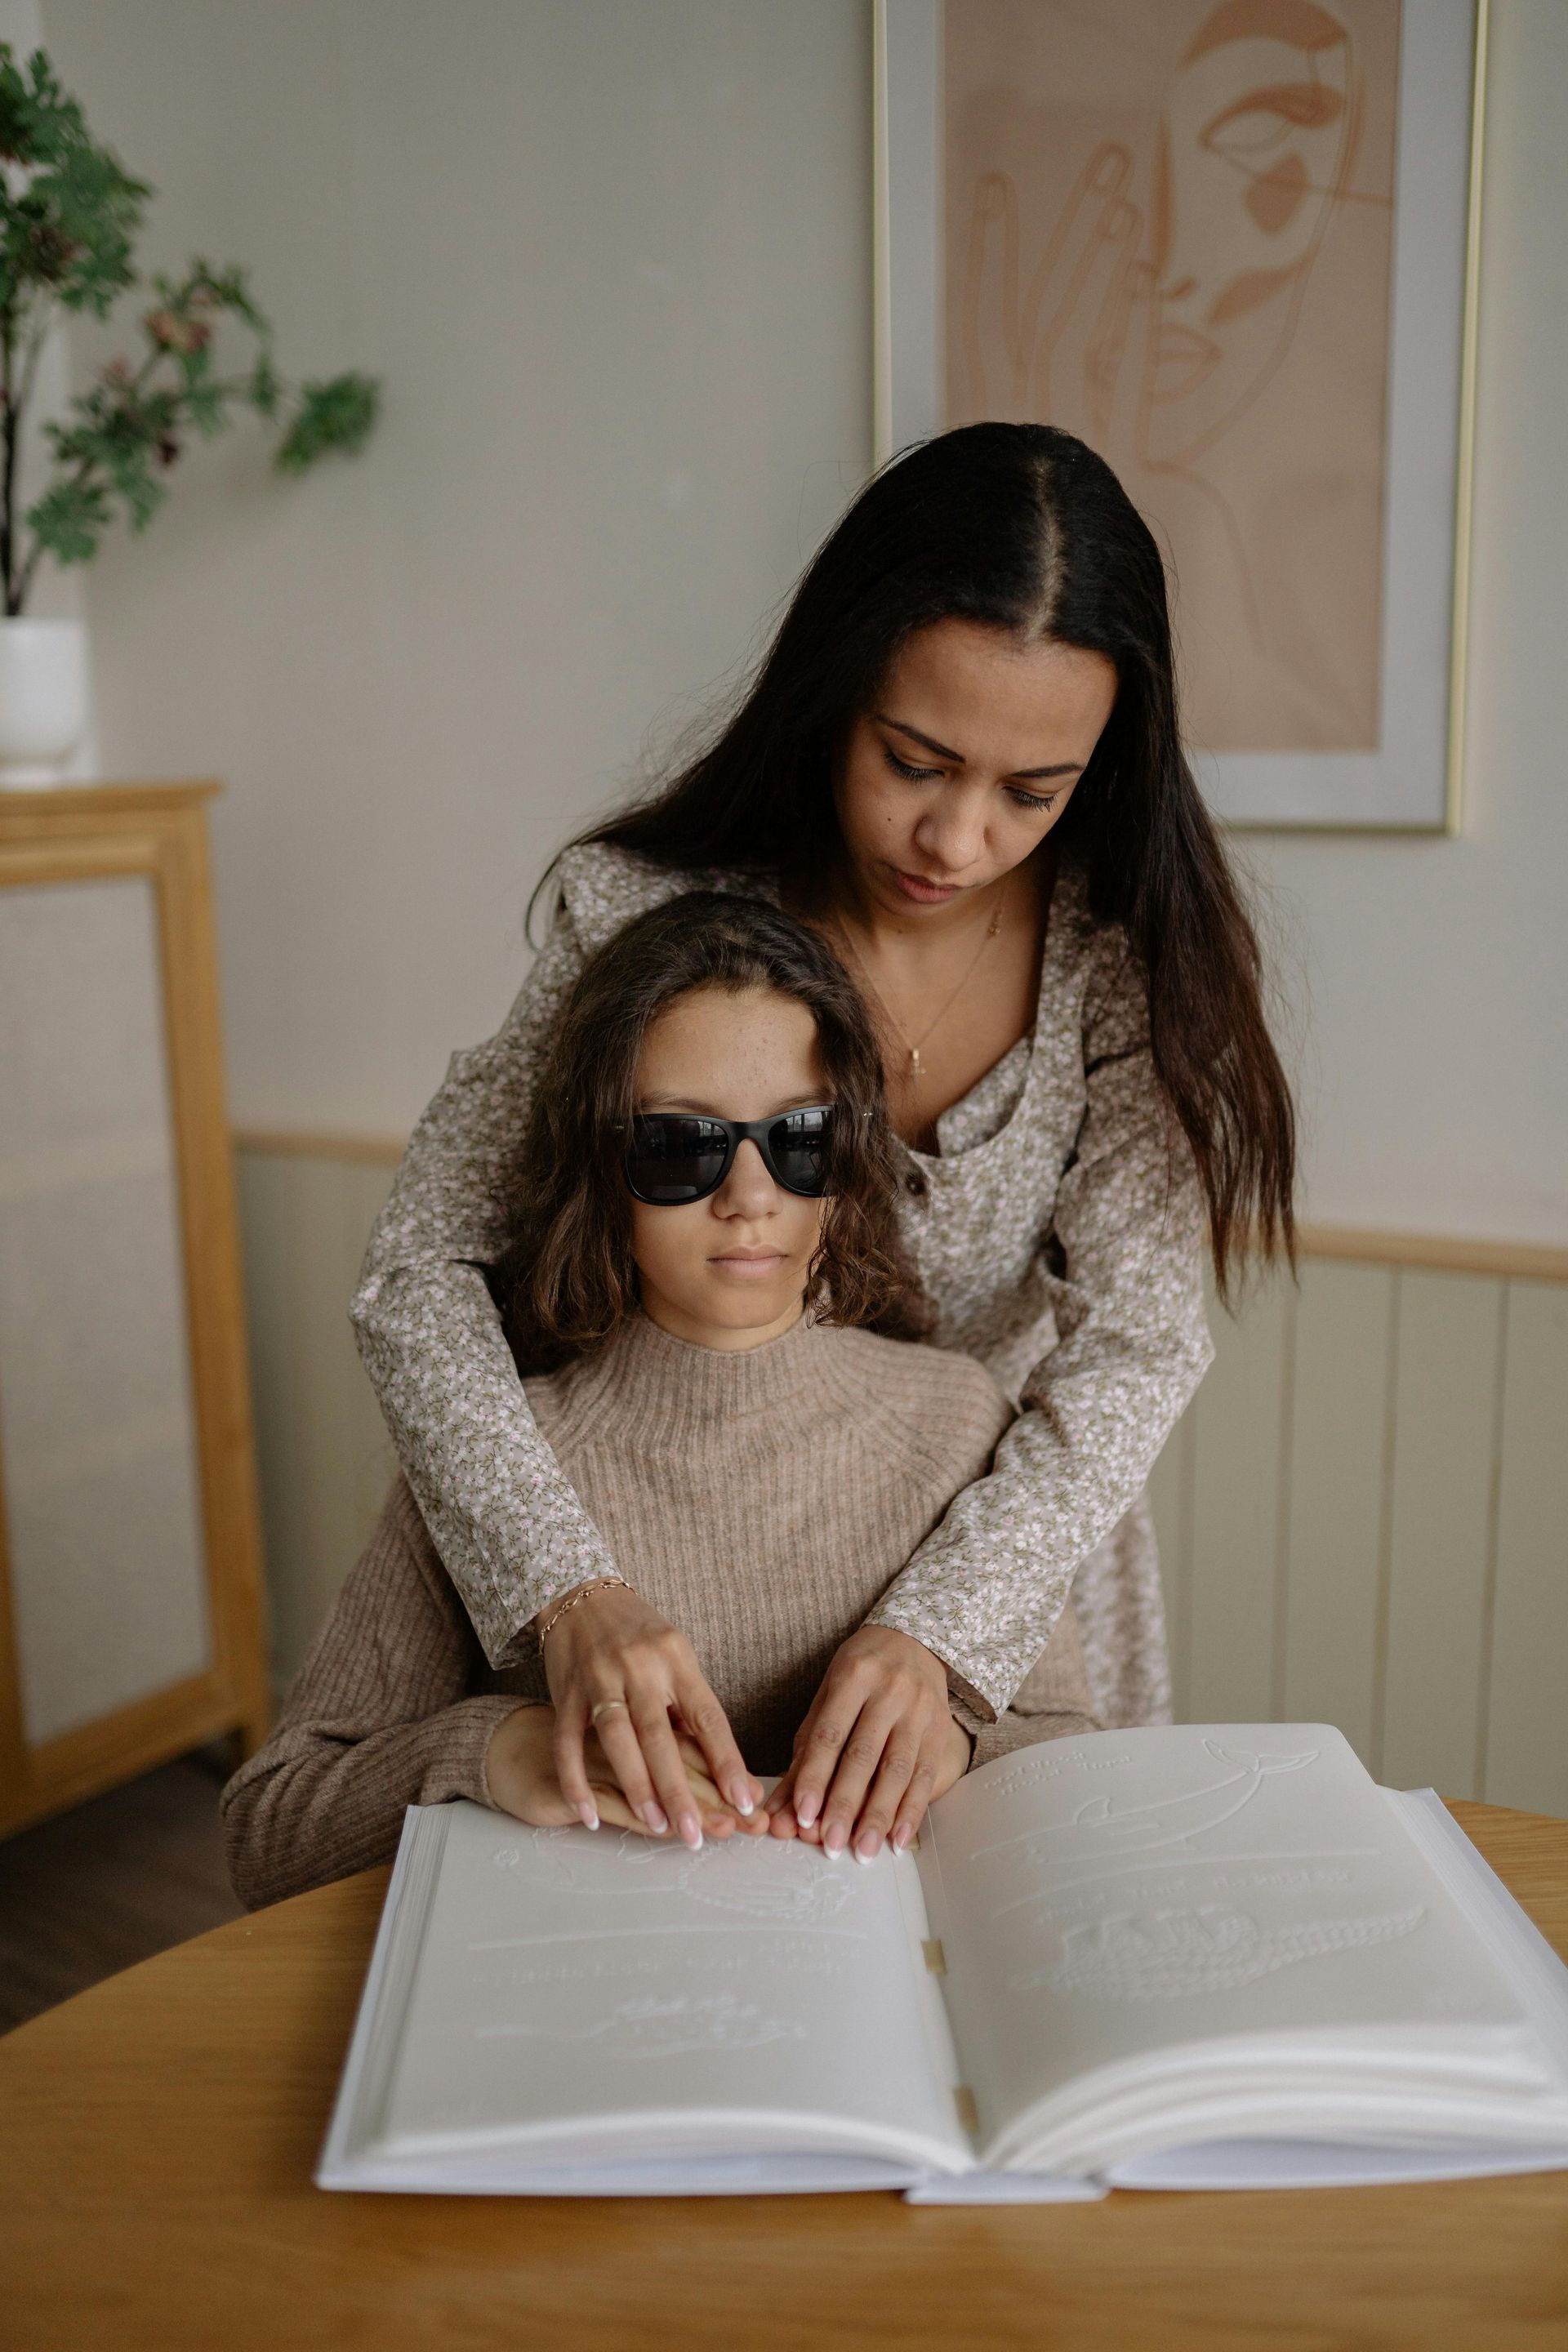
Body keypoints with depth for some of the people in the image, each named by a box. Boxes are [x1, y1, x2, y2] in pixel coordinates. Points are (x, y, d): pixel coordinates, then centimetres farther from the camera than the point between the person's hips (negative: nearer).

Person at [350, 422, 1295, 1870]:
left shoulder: (1130, 952, -17)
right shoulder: (656, 919, -20)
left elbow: (1138, 1341, -19)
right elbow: (420, 1272, -21)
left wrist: (941, 1626, -34)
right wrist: (570, 1589, -36)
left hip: (1016, 1573, 1)